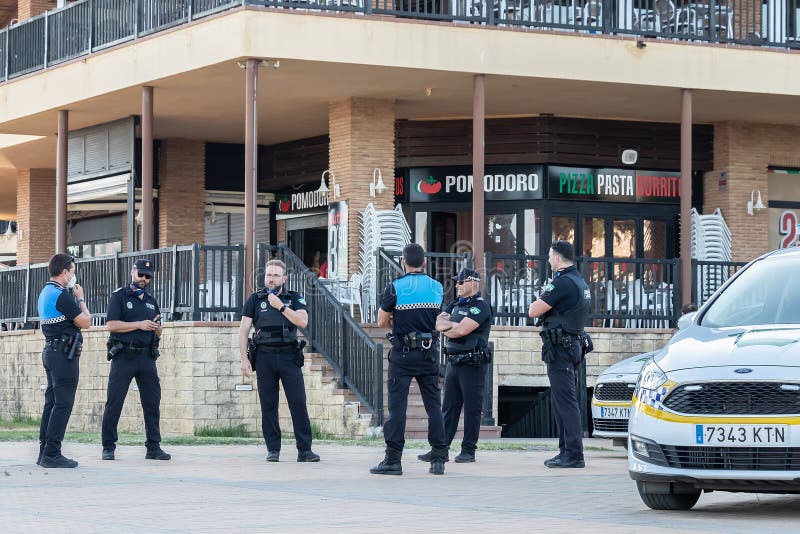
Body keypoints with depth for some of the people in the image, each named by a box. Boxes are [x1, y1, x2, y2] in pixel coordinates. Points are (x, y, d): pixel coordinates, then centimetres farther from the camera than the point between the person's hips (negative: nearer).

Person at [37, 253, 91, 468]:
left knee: (51, 402, 12)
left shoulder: (45, 294, 15)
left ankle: (45, 452, 13)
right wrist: (81, 299, 1)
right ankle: (52, 454, -11)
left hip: (51, 351, 10)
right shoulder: (62, 295, -16)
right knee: (63, 404, -9)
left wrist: (74, 297, 15)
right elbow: (85, 322, -13)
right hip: (64, 353, -10)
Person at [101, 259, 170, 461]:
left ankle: (153, 447, 7)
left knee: (152, 403, 2)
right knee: (114, 402, -3)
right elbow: (112, 325, -10)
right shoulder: (119, 296, 1)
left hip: (146, 358, 5)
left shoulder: (151, 301, 18)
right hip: (123, 357, -5)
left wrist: (156, 327, -3)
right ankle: (108, 447, 2)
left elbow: (158, 334, 21)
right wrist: (140, 325, -14)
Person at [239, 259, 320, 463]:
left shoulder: (294, 299, 8)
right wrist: (244, 359, -2)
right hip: (265, 356, 0)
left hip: (289, 356, 0)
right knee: (268, 406, 1)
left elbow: (303, 321, -8)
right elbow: (244, 329, 6)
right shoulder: (255, 299, 9)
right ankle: (273, 450, 8)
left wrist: (280, 306, -11)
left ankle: (305, 450, -3)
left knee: (299, 404, -5)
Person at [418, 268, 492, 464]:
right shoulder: (455, 305, 17)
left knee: (471, 408, -2)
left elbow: (461, 330, -19)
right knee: (448, 407, 6)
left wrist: (446, 328, -3)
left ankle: (468, 450, 3)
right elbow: (437, 323, 5)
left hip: (472, 364, -8)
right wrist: (453, 324, -11)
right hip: (453, 361, 8)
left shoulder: (480, 306, -8)